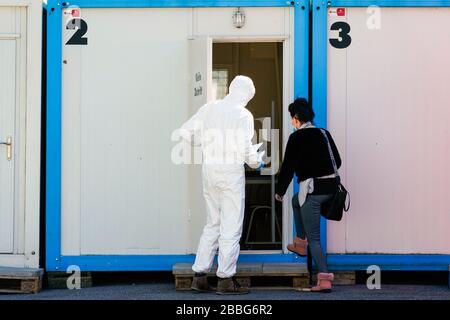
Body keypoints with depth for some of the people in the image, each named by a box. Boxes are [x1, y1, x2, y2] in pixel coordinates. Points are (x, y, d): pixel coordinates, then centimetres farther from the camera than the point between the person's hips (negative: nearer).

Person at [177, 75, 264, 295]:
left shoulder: (208, 109, 8)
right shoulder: (243, 115, -8)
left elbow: (185, 132, 7)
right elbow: (246, 149, -14)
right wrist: (257, 162, 6)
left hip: (209, 170, 6)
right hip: (232, 171, -6)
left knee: (212, 225, 15)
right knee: (231, 227, 2)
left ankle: (200, 276, 13)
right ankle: (225, 280, 4)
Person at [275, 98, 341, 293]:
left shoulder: (296, 137, -7)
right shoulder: (324, 134, 10)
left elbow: (288, 166, -6)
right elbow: (337, 161, 16)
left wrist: (279, 191, 8)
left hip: (312, 189, -7)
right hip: (331, 186, 7)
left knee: (314, 238, 0)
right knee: (297, 201, 35)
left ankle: (324, 279, -8)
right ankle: (300, 244, 40)